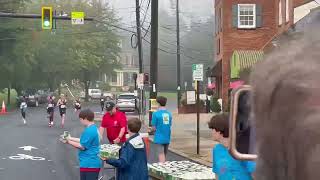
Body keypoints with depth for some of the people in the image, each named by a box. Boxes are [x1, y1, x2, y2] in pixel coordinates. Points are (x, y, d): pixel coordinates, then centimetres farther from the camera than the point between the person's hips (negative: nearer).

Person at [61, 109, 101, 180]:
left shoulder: (89, 131, -22)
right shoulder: (93, 128, 10)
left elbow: (82, 146, -18)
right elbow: (84, 141, 19)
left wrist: (69, 142, -7)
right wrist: (70, 138, 19)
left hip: (89, 164, -11)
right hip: (90, 163, 11)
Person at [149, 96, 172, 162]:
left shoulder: (156, 114, -12)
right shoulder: (169, 114, 3)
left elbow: (154, 128, -9)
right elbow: (170, 126, 10)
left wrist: (150, 130, 15)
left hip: (159, 139, -5)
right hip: (167, 138, 5)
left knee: (161, 156, -4)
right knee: (164, 156, 15)